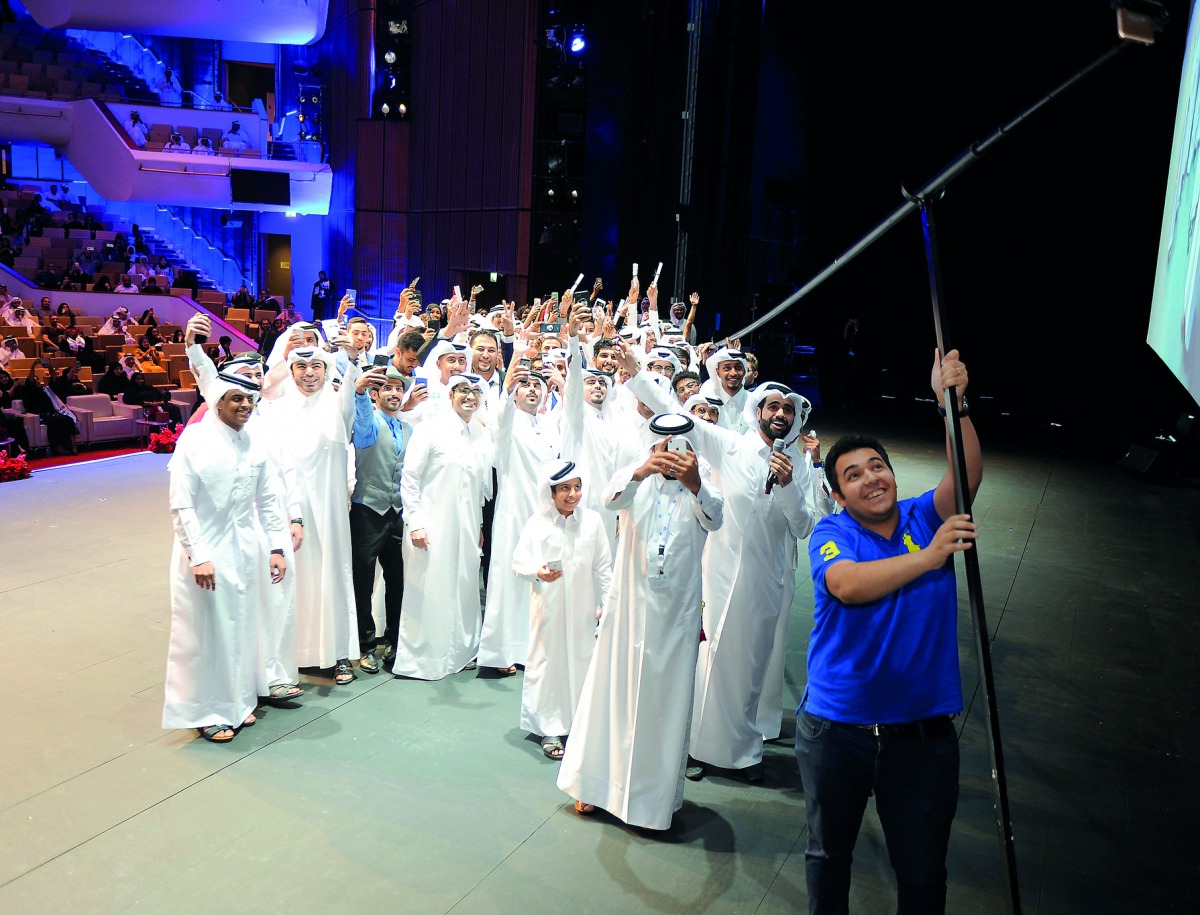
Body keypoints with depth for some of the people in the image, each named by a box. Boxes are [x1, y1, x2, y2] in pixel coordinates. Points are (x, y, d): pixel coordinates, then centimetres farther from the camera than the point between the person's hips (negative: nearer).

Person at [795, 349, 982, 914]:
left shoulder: (926, 518, 0)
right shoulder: (830, 533, -7)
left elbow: (968, 475, -18)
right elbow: (848, 584, -27)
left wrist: (953, 402, -29)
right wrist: (926, 557, -31)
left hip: (923, 733, 1)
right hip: (835, 730, -1)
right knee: (828, 852, 21)